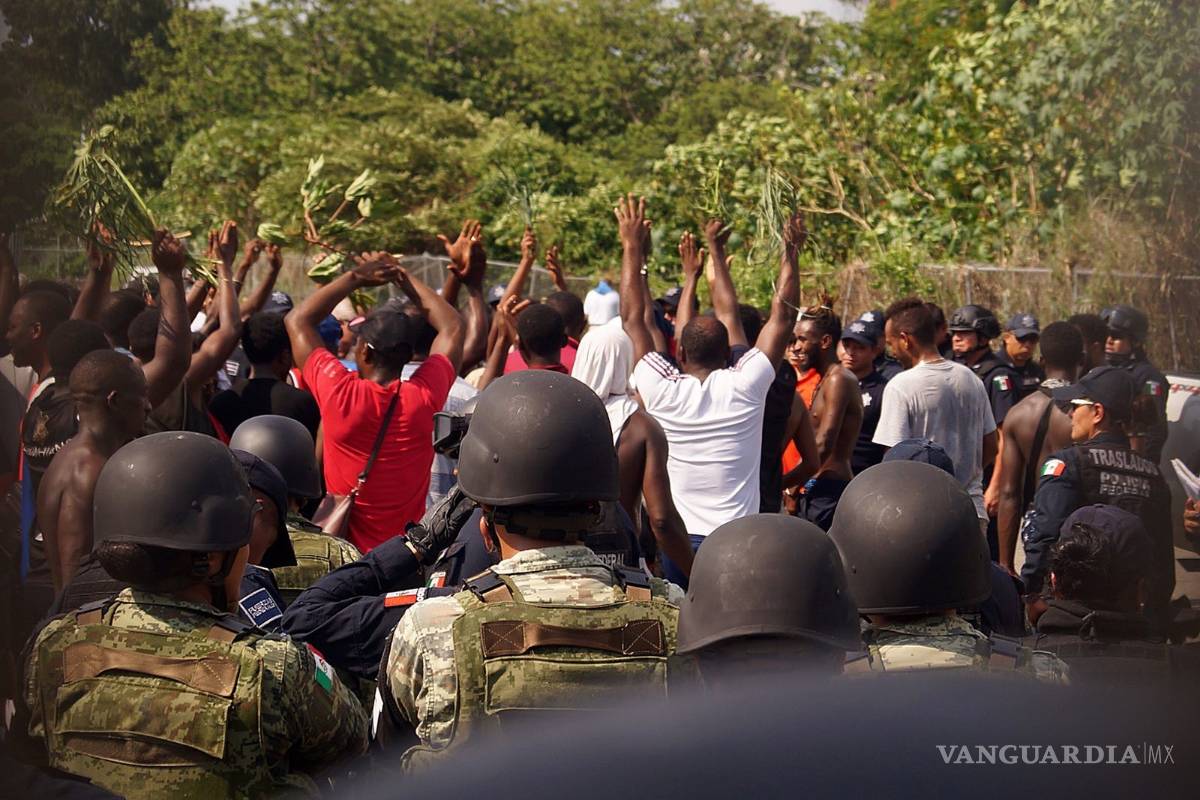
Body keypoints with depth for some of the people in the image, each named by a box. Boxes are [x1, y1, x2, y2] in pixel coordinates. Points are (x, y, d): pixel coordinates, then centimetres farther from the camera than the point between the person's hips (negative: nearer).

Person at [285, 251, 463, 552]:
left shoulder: (341, 394, -15)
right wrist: (402, 276, 11)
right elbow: (453, 326, 8)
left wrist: (355, 278, 4)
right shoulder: (424, 397, -11)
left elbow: (297, 320, 0)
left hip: (346, 551, -1)